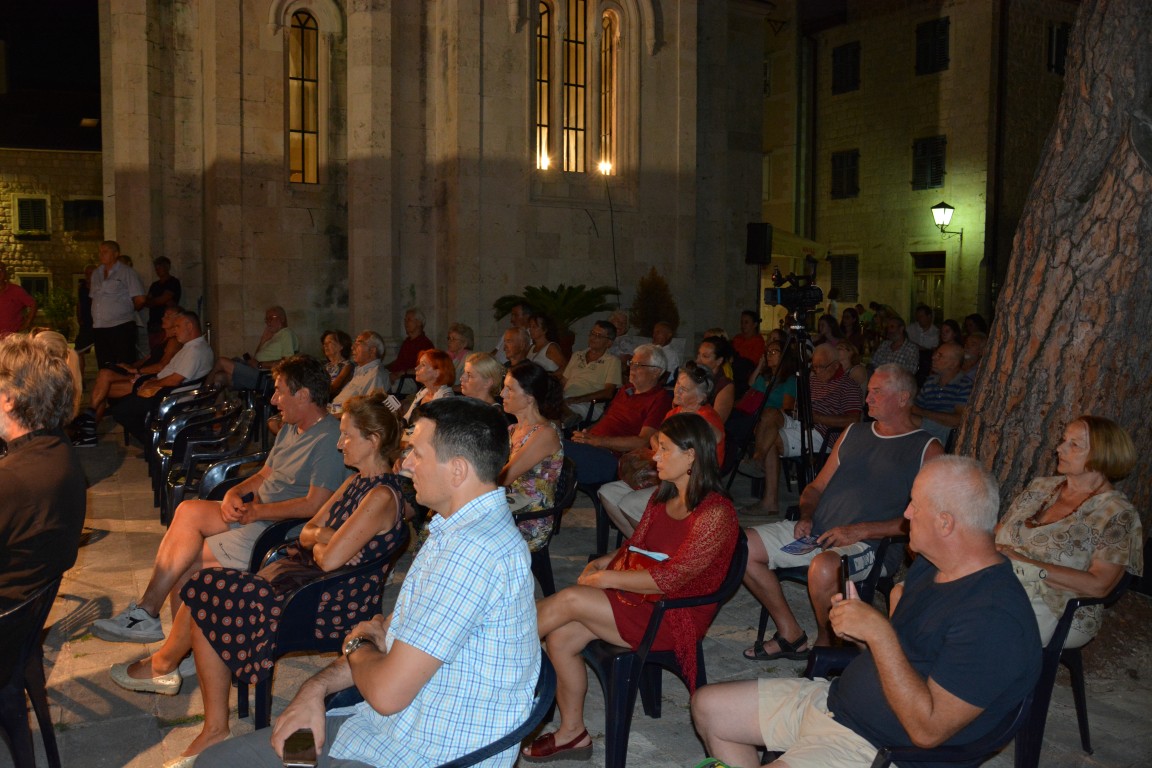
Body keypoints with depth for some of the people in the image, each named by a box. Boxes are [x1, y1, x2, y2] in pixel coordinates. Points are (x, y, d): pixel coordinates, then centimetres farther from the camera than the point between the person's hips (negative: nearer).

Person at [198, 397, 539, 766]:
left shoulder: (474, 551, -27)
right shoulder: (455, 531, 8)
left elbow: (387, 693, -25)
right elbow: (391, 628, 15)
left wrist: (357, 646, -4)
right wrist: (316, 687, 1)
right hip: (384, 730, 9)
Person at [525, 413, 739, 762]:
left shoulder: (715, 513, -18)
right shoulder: (663, 497, 9)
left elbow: (671, 577, -22)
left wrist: (607, 579, -17)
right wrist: (602, 562, -1)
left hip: (673, 616, -8)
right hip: (636, 595, 8)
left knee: (569, 599, -21)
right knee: (560, 637, -11)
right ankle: (572, 733, 5)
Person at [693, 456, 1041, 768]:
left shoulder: (995, 617, -25)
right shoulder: (930, 566, 6)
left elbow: (928, 730, -27)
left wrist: (878, 632, -27)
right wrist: (858, 627, -5)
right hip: (834, 701, 10)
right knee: (708, 706, 11)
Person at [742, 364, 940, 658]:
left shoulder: (926, 449, -1)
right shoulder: (853, 433, 19)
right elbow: (817, 486, 23)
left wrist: (860, 531, -18)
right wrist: (806, 517, 1)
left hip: (871, 545, -7)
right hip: (817, 531, 7)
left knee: (824, 567, -39)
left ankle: (826, 645, -8)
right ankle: (790, 634, 3)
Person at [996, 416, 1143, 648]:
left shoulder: (1116, 513, -5)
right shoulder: (1042, 486, 14)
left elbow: (1098, 585, -14)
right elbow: (997, 532, 16)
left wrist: (1026, 565, -17)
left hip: (1058, 612, -5)